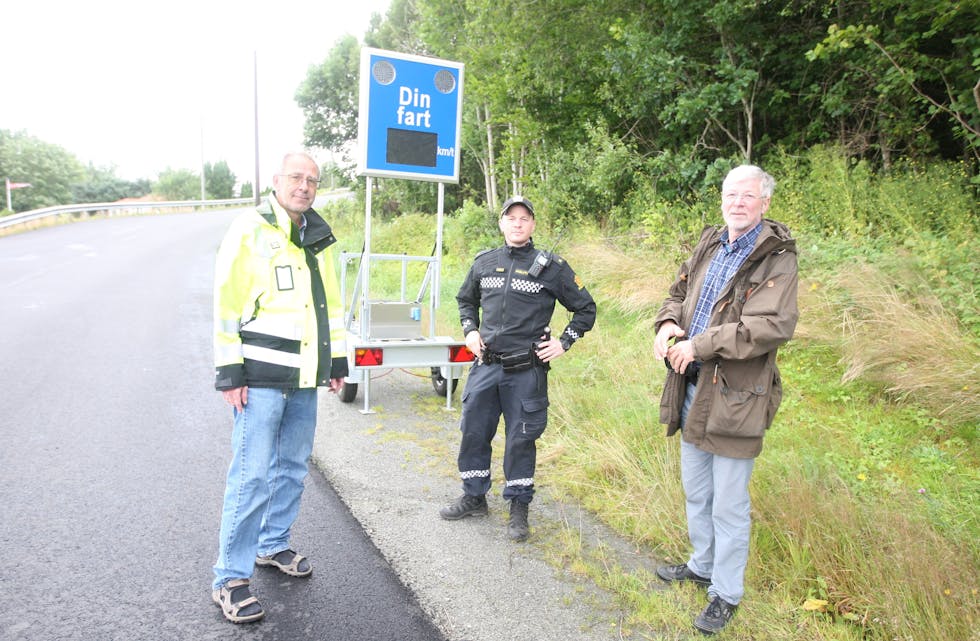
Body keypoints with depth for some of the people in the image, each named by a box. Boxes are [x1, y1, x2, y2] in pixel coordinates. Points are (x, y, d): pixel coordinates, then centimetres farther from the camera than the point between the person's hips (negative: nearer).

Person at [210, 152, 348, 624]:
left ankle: (273, 545, 35)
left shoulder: (317, 238, 13)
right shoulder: (249, 230, -8)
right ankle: (229, 578, 9)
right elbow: (226, 303, -11)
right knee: (251, 474, -5)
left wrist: (336, 360, 16)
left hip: (304, 377, 7)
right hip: (261, 377, -7)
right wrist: (230, 372, -14)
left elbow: (330, 302, 18)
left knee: (292, 466, 16)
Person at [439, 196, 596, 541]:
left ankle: (519, 509, 22)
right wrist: (469, 331, 9)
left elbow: (586, 309, 5)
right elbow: (465, 299, 24)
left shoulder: (551, 266, -3)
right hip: (485, 367, 4)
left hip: (526, 371, -3)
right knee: (473, 432, 10)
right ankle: (474, 497, 30)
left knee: (520, 439, 5)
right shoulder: (484, 262, 7)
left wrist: (563, 342, -3)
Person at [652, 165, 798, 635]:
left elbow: (774, 325, -25)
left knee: (728, 504, 6)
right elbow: (680, 291, 19)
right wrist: (668, 322, -4)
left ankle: (726, 593, 24)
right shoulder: (709, 245, 9)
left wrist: (699, 345, -24)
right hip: (693, 388, 7)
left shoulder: (777, 258, -13)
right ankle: (702, 565, 43)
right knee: (696, 491, 22)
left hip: (736, 396, -7)